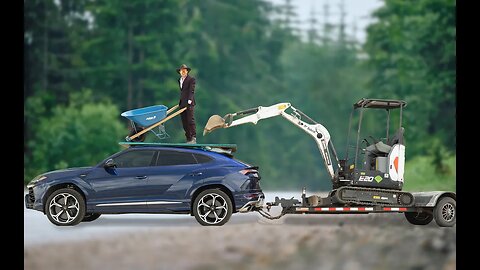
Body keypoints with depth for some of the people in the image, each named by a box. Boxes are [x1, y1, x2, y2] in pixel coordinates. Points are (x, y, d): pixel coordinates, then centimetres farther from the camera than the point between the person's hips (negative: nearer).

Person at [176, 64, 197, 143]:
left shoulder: (191, 79, -3)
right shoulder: (179, 80, 19)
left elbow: (191, 90, -12)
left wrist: (190, 100, -24)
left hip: (189, 103, -7)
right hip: (182, 104, 7)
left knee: (191, 120, -11)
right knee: (184, 122, 4)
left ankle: (193, 138, -11)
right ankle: (188, 139, 7)